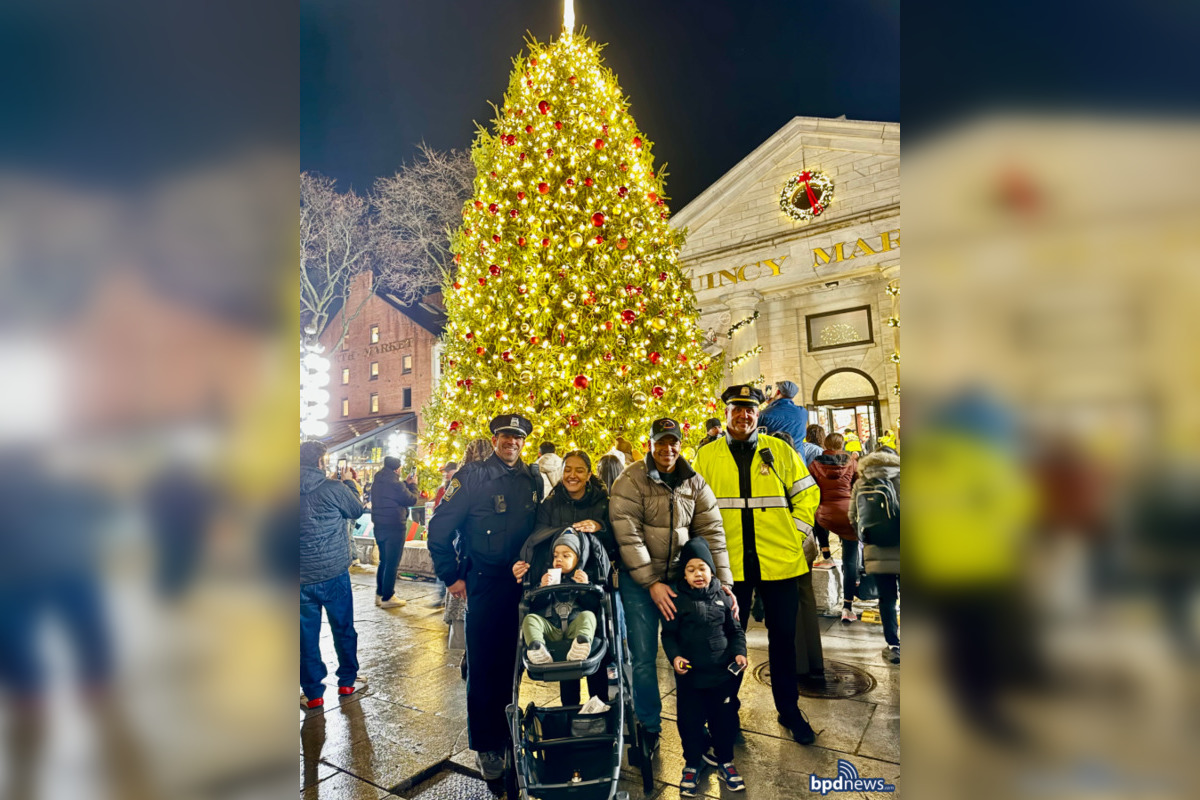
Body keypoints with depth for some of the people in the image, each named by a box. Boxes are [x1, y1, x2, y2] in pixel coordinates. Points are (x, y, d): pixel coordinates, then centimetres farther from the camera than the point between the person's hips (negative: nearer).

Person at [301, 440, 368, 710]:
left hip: (302, 578, 3)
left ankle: (313, 694, 20)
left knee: (307, 636, 13)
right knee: (343, 629, 15)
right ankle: (347, 681, 28)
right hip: (334, 573, -3)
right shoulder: (333, 488, -13)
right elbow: (358, 511, 3)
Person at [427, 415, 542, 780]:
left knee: (515, 661, 14)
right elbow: (439, 528, -7)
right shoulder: (472, 476, -9)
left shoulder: (533, 479, 5)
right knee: (483, 665, 5)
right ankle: (486, 746, 22)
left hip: (523, 584, 4)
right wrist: (451, 576, -6)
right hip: (484, 585, -4)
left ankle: (513, 736, 32)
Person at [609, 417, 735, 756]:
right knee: (643, 657, 2)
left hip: (681, 575, 3)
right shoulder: (631, 481, -12)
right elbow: (627, 535, -16)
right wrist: (651, 583, -17)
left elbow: (711, 532, -1)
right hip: (639, 579, -3)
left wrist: (723, 580, -9)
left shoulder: (694, 483, 1)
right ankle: (648, 727, 23)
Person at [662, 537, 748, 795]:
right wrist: (674, 656, -17)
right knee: (690, 721, 7)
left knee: (725, 718, 13)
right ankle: (693, 763, 30)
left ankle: (724, 759, 36)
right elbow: (669, 634, -2)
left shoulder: (722, 597, 1)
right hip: (690, 675, -2)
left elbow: (735, 630, 10)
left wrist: (739, 652, -4)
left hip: (723, 672, 2)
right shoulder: (678, 600, -6)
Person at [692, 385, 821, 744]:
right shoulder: (706, 456, 3)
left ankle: (789, 710, 32)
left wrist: (795, 533, -1)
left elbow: (808, 494, 8)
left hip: (780, 561, 1)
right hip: (729, 564, 0)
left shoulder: (780, 451, 4)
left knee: (783, 637, 13)